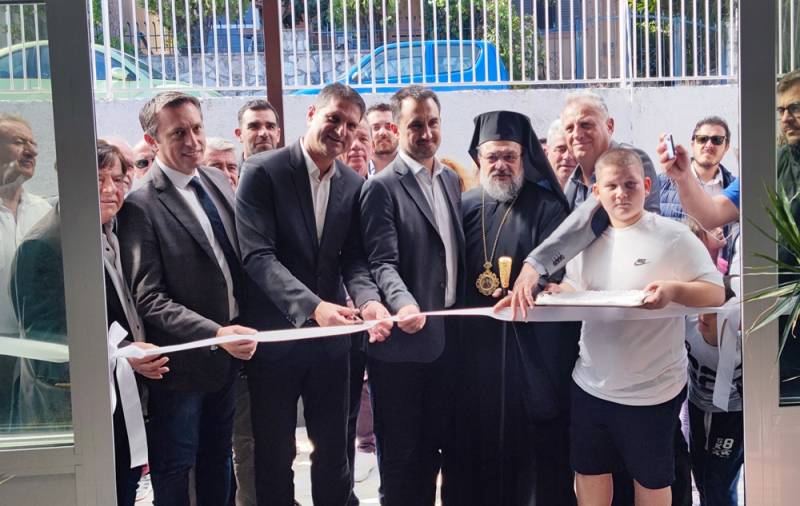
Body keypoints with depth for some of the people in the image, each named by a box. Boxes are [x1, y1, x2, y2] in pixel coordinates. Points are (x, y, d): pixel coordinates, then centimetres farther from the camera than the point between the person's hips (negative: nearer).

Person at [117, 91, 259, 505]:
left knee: (218, 464, 21)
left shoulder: (217, 181, 5)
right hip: (183, 362, -6)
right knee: (174, 471, 11)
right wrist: (214, 333, -30)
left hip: (227, 354, 6)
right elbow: (148, 298, -20)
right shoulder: (141, 206, -17)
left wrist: (235, 332, 4)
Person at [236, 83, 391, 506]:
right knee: (275, 454, 11)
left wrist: (368, 300, -21)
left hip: (330, 337, 4)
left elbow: (354, 259, 1)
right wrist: (313, 306, -32)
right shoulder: (262, 171, -11)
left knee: (334, 447, 15)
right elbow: (257, 256, -19)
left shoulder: (354, 185, 4)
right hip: (275, 335, -4)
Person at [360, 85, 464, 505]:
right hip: (404, 340, -6)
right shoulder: (381, 188, -9)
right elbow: (382, 263, -18)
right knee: (403, 455, 7)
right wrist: (404, 305, -35)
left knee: (443, 445, 17)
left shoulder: (452, 181, 12)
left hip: (449, 335, 6)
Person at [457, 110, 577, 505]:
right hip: (475, 350, 4)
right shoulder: (465, 207, 11)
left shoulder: (546, 208, -1)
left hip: (532, 351, -3)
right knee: (479, 448, 9)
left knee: (537, 450, 1)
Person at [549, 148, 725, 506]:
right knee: (589, 473, 16)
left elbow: (716, 293, -11)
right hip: (591, 385, 5)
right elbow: (571, 289, 8)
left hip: (652, 391, -4)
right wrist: (554, 291, -13)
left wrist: (675, 289, -29)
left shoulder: (673, 236, -10)